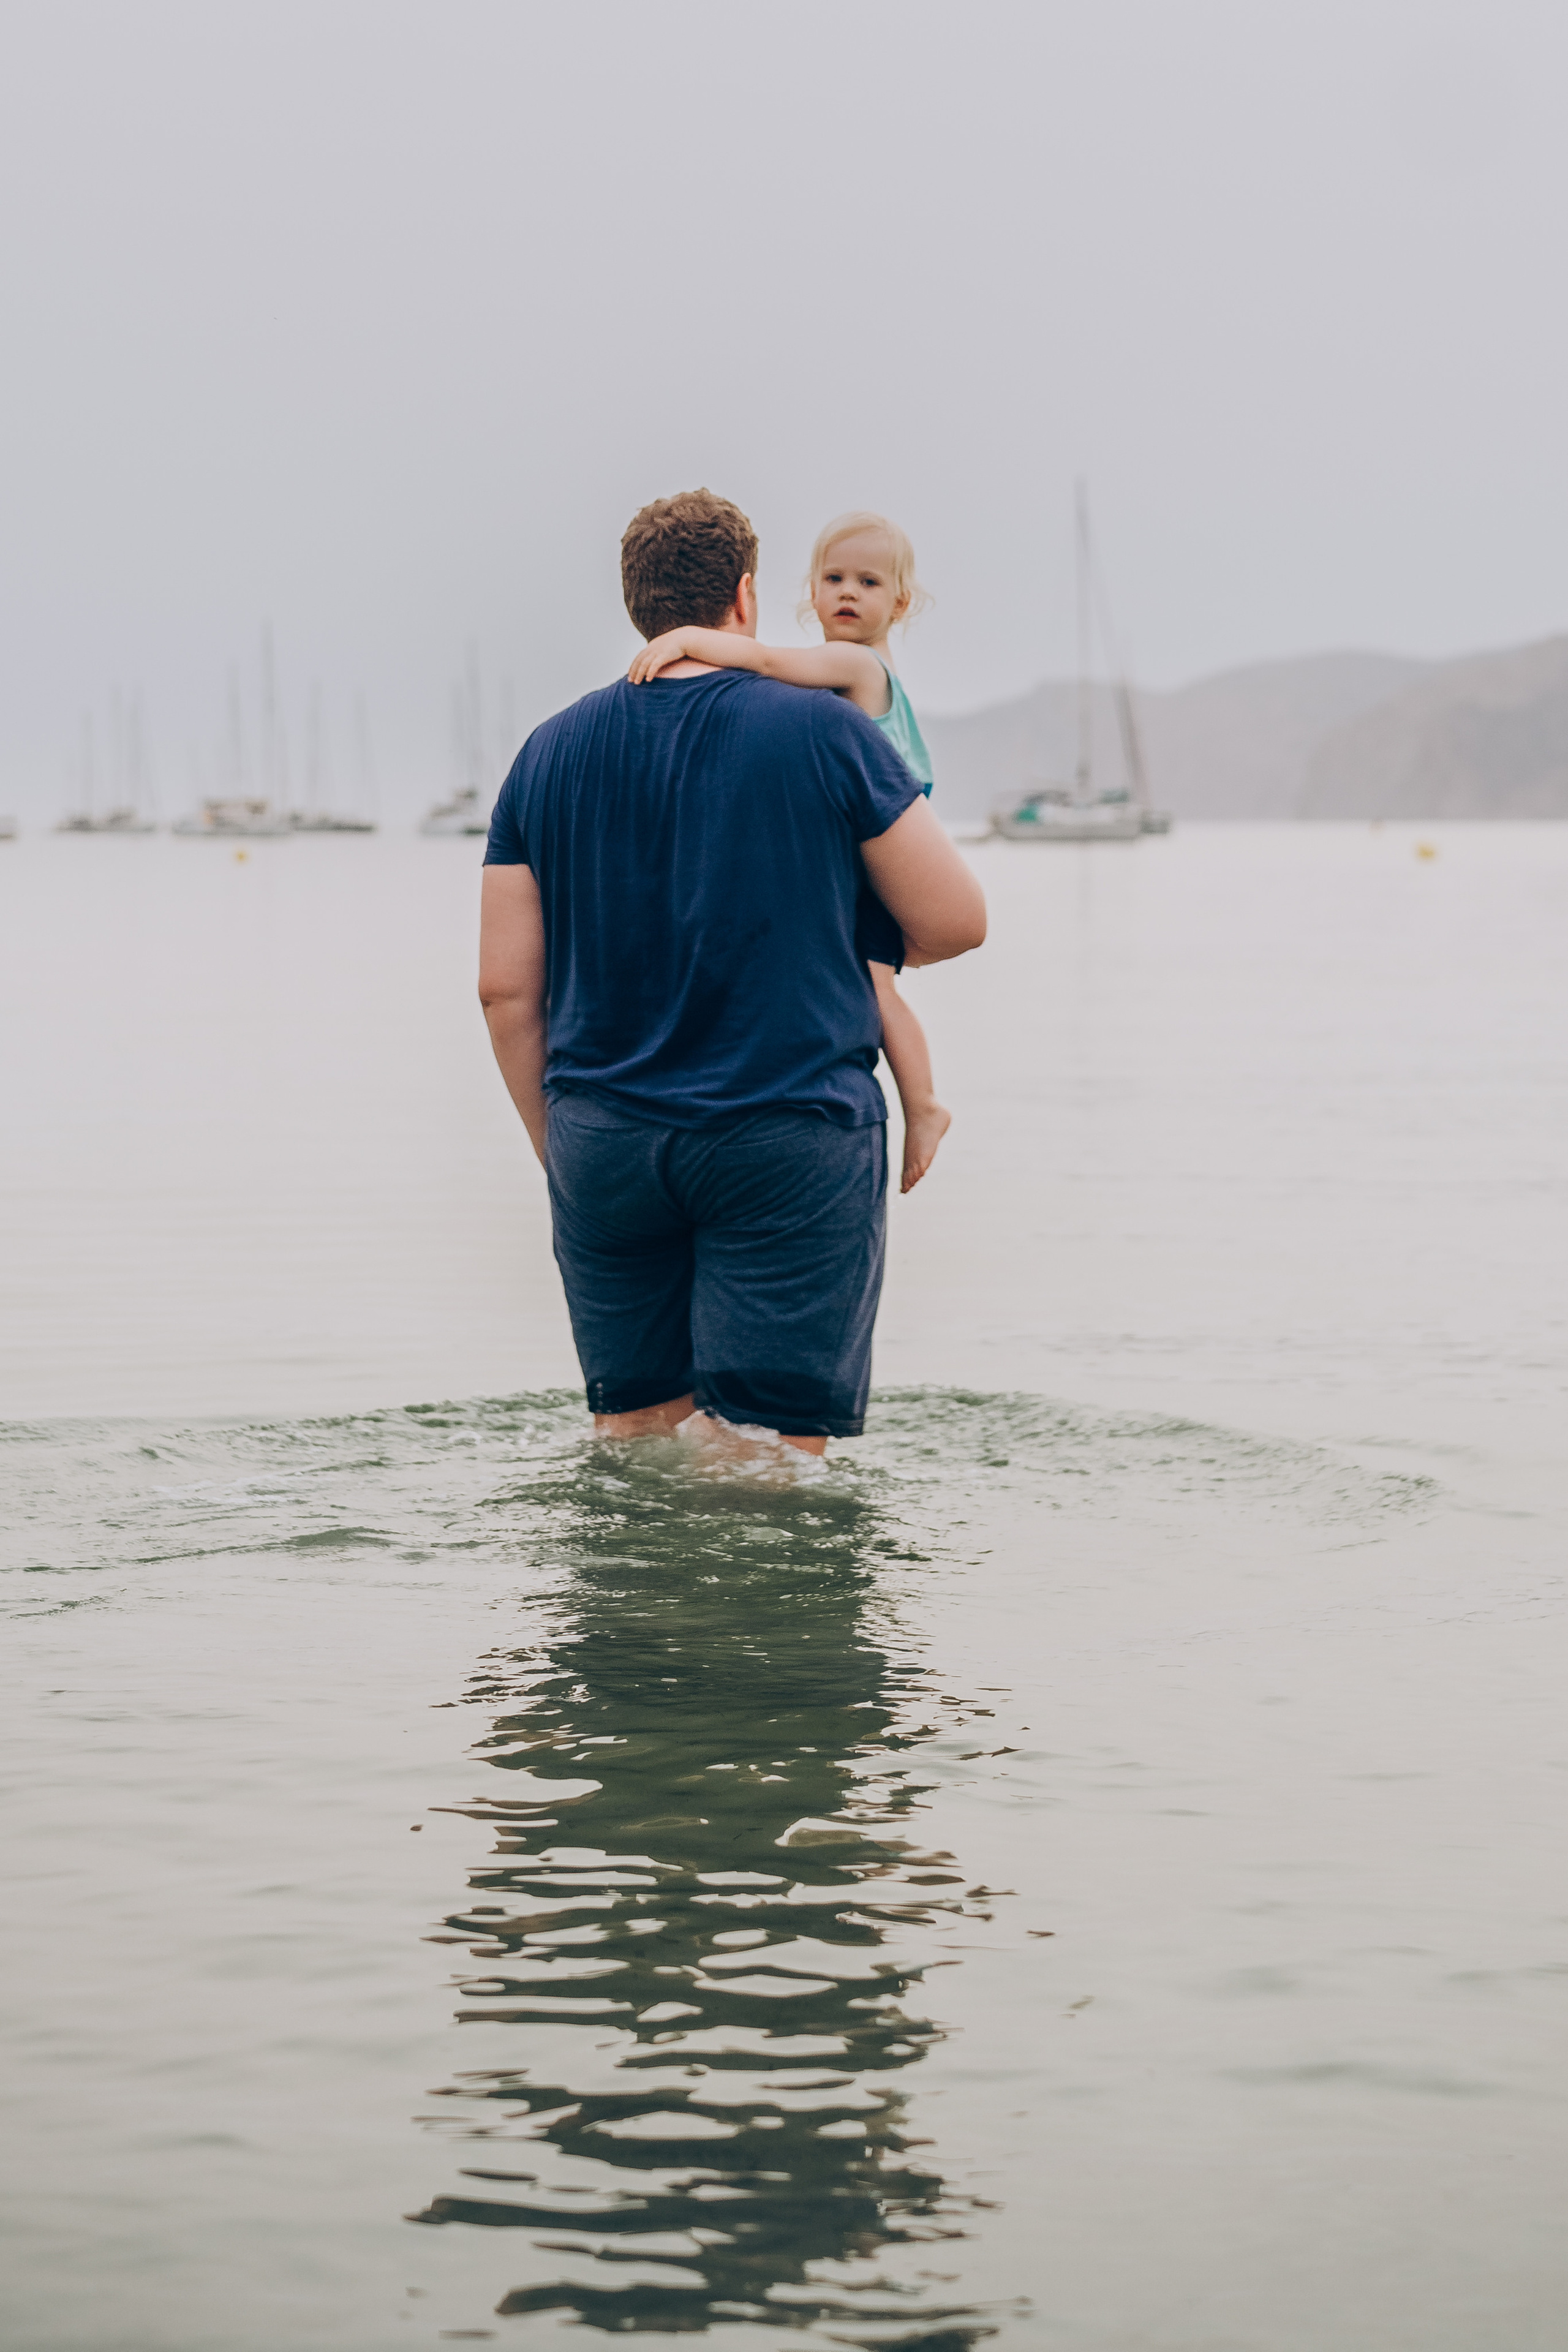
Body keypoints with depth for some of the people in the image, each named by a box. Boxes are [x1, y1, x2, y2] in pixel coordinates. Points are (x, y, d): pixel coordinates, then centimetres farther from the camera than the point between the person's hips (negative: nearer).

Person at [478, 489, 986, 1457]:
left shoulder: (551, 754, 7)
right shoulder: (824, 733, -4)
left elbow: (506, 987, 5)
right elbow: (956, 922, 0)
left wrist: (558, 1144, 16)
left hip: (607, 1142, 4)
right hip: (790, 1141, -4)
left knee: (633, 1431, 12)